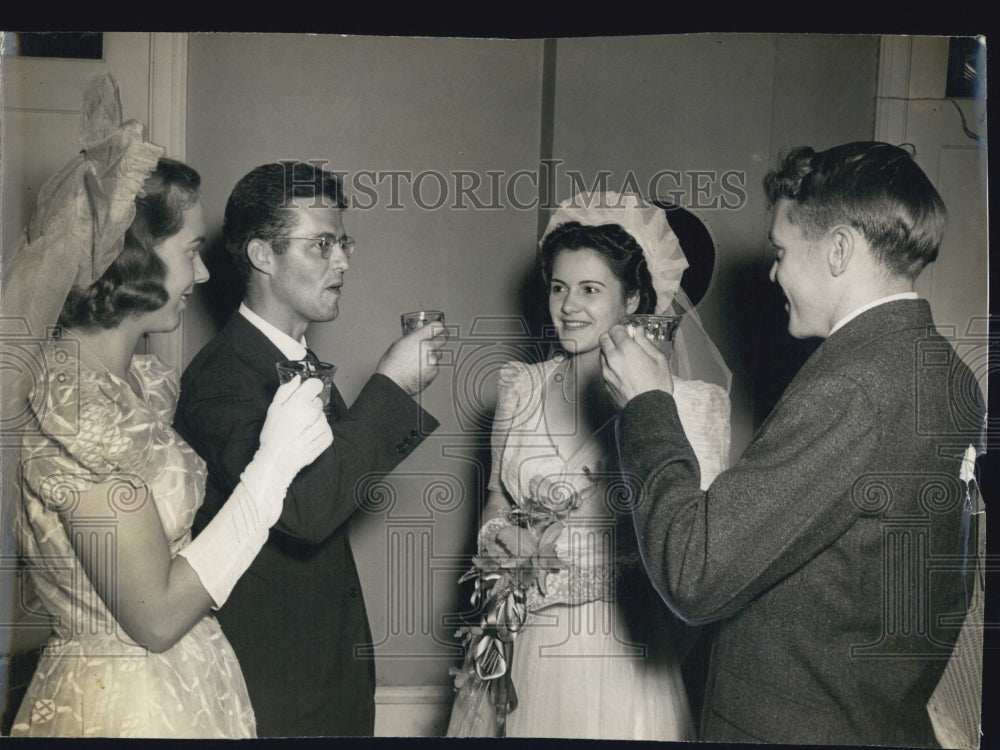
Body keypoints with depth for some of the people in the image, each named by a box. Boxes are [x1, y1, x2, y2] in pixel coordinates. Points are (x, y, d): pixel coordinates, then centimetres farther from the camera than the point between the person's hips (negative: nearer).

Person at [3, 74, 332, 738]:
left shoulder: (141, 376, 3)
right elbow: (155, 616, -23)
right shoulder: (71, 403, -24)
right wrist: (274, 461, -21)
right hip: (124, 703, -8)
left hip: (188, 683, 8)